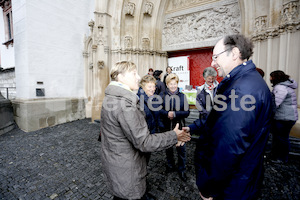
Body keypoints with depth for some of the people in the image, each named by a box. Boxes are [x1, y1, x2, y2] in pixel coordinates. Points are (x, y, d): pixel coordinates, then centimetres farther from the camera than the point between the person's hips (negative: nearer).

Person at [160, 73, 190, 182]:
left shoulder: (182, 96, -4)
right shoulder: (163, 96, -3)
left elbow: (187, 112, -6)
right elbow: (158, 110, -2)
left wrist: (175, 114, -20)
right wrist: (167, 113, -21)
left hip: (179, 126, -1)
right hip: (167, 127, 1)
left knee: (181, 149, 9)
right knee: (168, 147, 18)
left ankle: (181, 170, 32)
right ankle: (170, 165, 42)